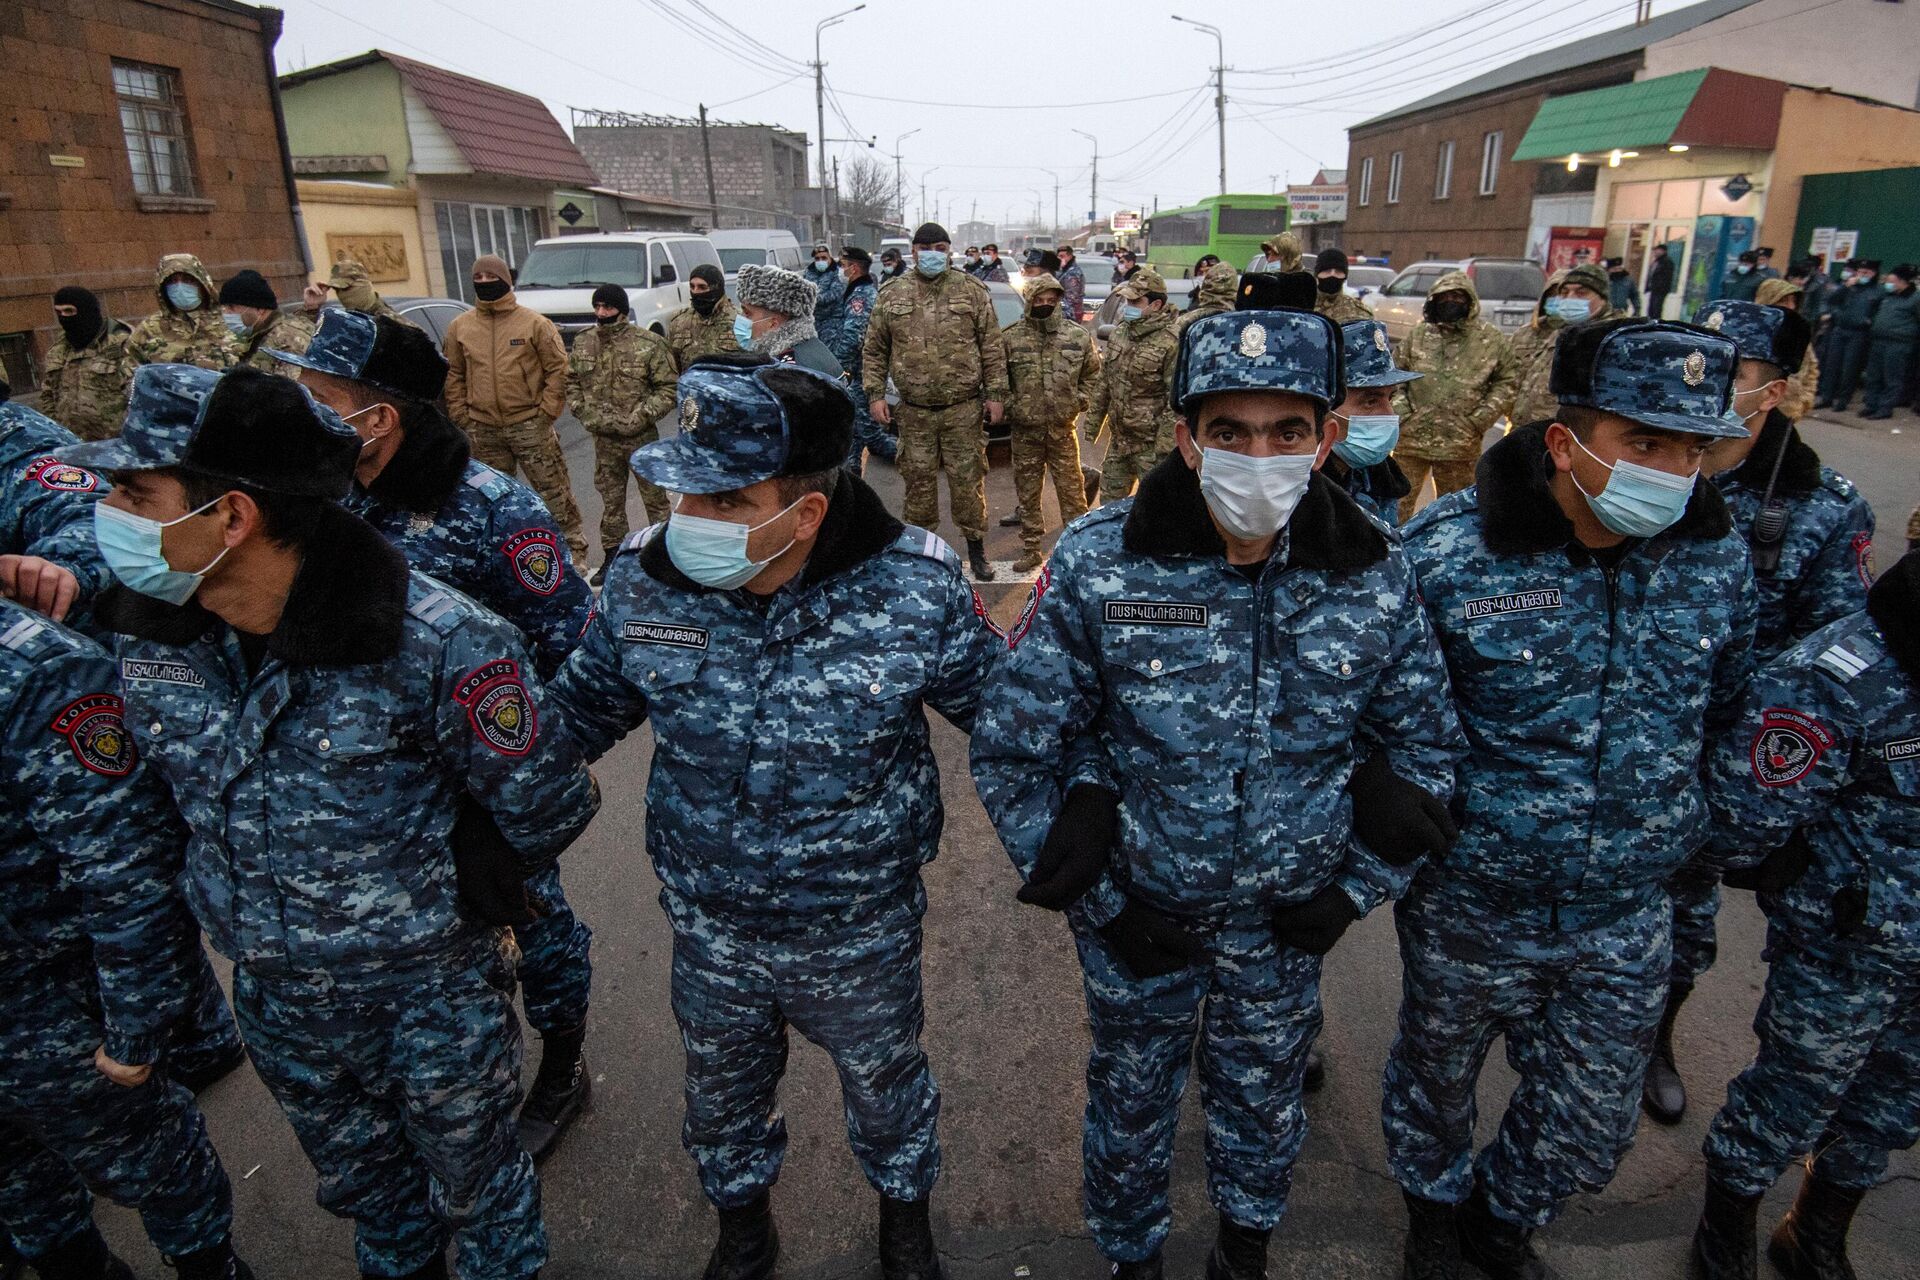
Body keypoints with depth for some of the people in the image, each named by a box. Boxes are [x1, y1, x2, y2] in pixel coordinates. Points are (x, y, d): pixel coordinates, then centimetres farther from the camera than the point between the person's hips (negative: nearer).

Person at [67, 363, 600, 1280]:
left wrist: (438, 893, -4)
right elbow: (166, 787, 9)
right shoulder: (150, 637, -12)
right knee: (361, 1186, 30)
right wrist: (242, 899, 7)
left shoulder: (432, 641, -30)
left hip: (433, 993, -5)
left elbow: (549, 803, -18)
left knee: (475, 1185, 21)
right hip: (273, 995, 5)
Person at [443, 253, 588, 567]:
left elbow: (557, 368, -3)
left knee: (553, 490, 1)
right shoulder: (460, 326, 5)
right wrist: (460, 415, 3)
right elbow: (453, 374, 10)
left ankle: (573, 547, 13)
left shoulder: (534, 323, -5)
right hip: (482, 429, 4)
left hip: (529, 424, -3)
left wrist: (547, 411, -8)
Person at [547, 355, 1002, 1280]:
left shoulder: (916, 587, -26)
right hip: (709, 926, 3)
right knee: (722, 1089, 28)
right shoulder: (643, 578, -18)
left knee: (882, 1081, 26)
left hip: (863, 931, -2)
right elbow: (589, 699, 1)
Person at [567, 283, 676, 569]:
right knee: (610, 500, 15)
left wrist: (640, 417, -17)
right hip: (603, 438, 4)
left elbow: (668, 389, -9)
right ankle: (612, 555, 28)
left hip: (642, 437, -4)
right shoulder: (582, 344, 4)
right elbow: (571, 381, 14)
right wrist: (583, 412, -2)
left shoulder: (650, 343, -11)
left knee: (654, 497, 5)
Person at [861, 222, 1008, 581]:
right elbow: (874, 350, 9)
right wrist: (875, 393, 1)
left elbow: (992, 346, 3)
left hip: (964, 408, -1)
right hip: (915, 411, 1)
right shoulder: (892, 295, 5)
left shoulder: (972, 291, 2)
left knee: (968, 480, 4)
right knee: (918, 481, 9)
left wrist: (995, 393, -2)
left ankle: (976, 548, 20)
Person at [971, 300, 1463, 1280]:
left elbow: (1423, 746, 2)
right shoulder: (1097, 566, -21)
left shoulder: (1376, 577, -14)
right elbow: (1008, 748, -14)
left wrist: (1356, 889, -1)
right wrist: (1097, 904, -11)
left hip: (1286, 923, 2)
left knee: (1263, 1099, 26)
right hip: (1138, 913, -1)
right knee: (1130, 1099, 22)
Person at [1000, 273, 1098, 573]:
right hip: (1025, 429, 0)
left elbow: (1093, 373, 14)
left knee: (1071, 489, 3)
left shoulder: (1078, 336, 2)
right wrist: (1009, 405, -3)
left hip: (1062, 428, 0)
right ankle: (1031, 549, 21)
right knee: (1027, 492, 9)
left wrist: (1081, 400, 3)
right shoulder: (1011, 337, -3)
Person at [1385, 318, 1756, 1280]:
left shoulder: (1717, 555, -7)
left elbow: (1725, 712, 9)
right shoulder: (1446, 552, -22)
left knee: (1591, 1129, 21)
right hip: (1469, 907, -3)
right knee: (1436, 1081, 22)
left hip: (1627, 918, 4)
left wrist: (1688, 827, 12)